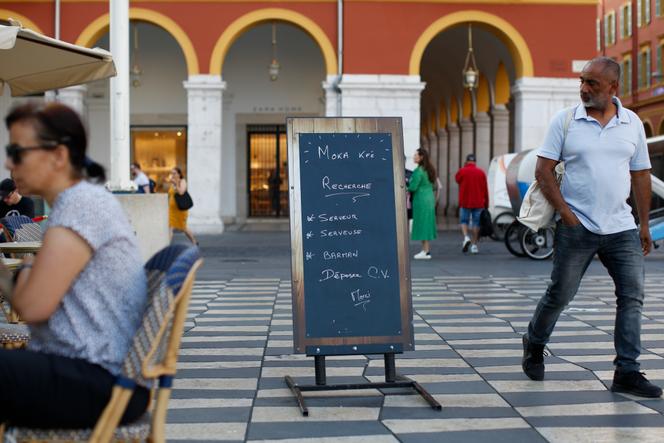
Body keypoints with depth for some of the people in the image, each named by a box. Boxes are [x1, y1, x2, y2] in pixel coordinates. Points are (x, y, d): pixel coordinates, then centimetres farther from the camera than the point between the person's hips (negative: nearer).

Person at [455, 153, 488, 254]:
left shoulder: (462, 171, -4)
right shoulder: (481, 172, 1)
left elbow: (457, 179, 18)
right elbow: (485, 189, 2)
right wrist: (486, 203, 9)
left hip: (465, 202, -1)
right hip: (478, 203, 1)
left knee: (464, 221, 10)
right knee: (476, 223, 7)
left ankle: (466, 237, -16)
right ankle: (474, 245, 6)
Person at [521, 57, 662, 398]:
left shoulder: (632, 123, 8)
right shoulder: (565, 120, -1)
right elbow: (543, 171, -4)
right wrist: (565, 213, -10)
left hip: (622, 228, 3)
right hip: (577, 227, -3)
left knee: (632, 295, -3)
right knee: (559, 294, 4)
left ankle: (627, 372, 3)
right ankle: (534, 345, 29)